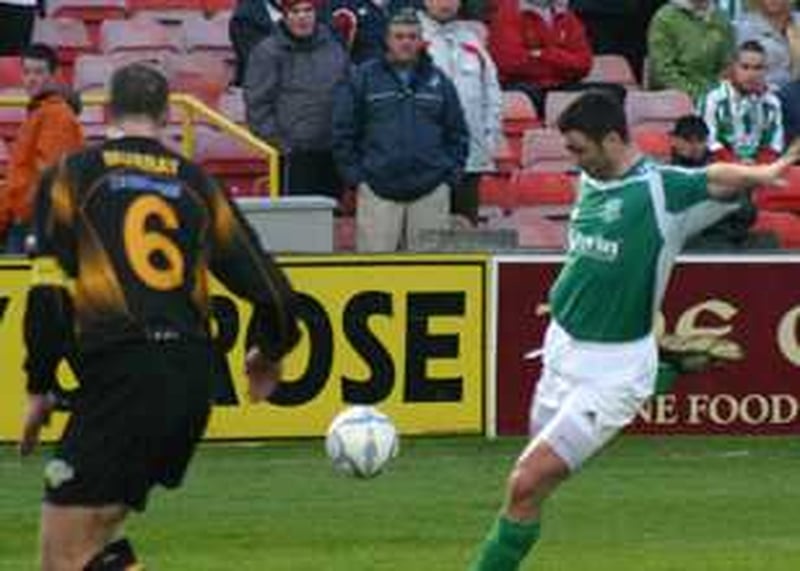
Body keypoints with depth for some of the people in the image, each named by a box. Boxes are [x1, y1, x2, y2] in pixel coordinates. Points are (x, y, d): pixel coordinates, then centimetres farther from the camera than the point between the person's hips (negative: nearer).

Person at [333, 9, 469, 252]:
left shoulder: (438, 81, 13)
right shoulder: (363, 79, 5)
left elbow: (457, 135, 16)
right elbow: (343, 133, 5)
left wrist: (451, 175, 6)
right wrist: (355, 176, -2)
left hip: (430, 193, 2)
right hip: (378, 192, -2)